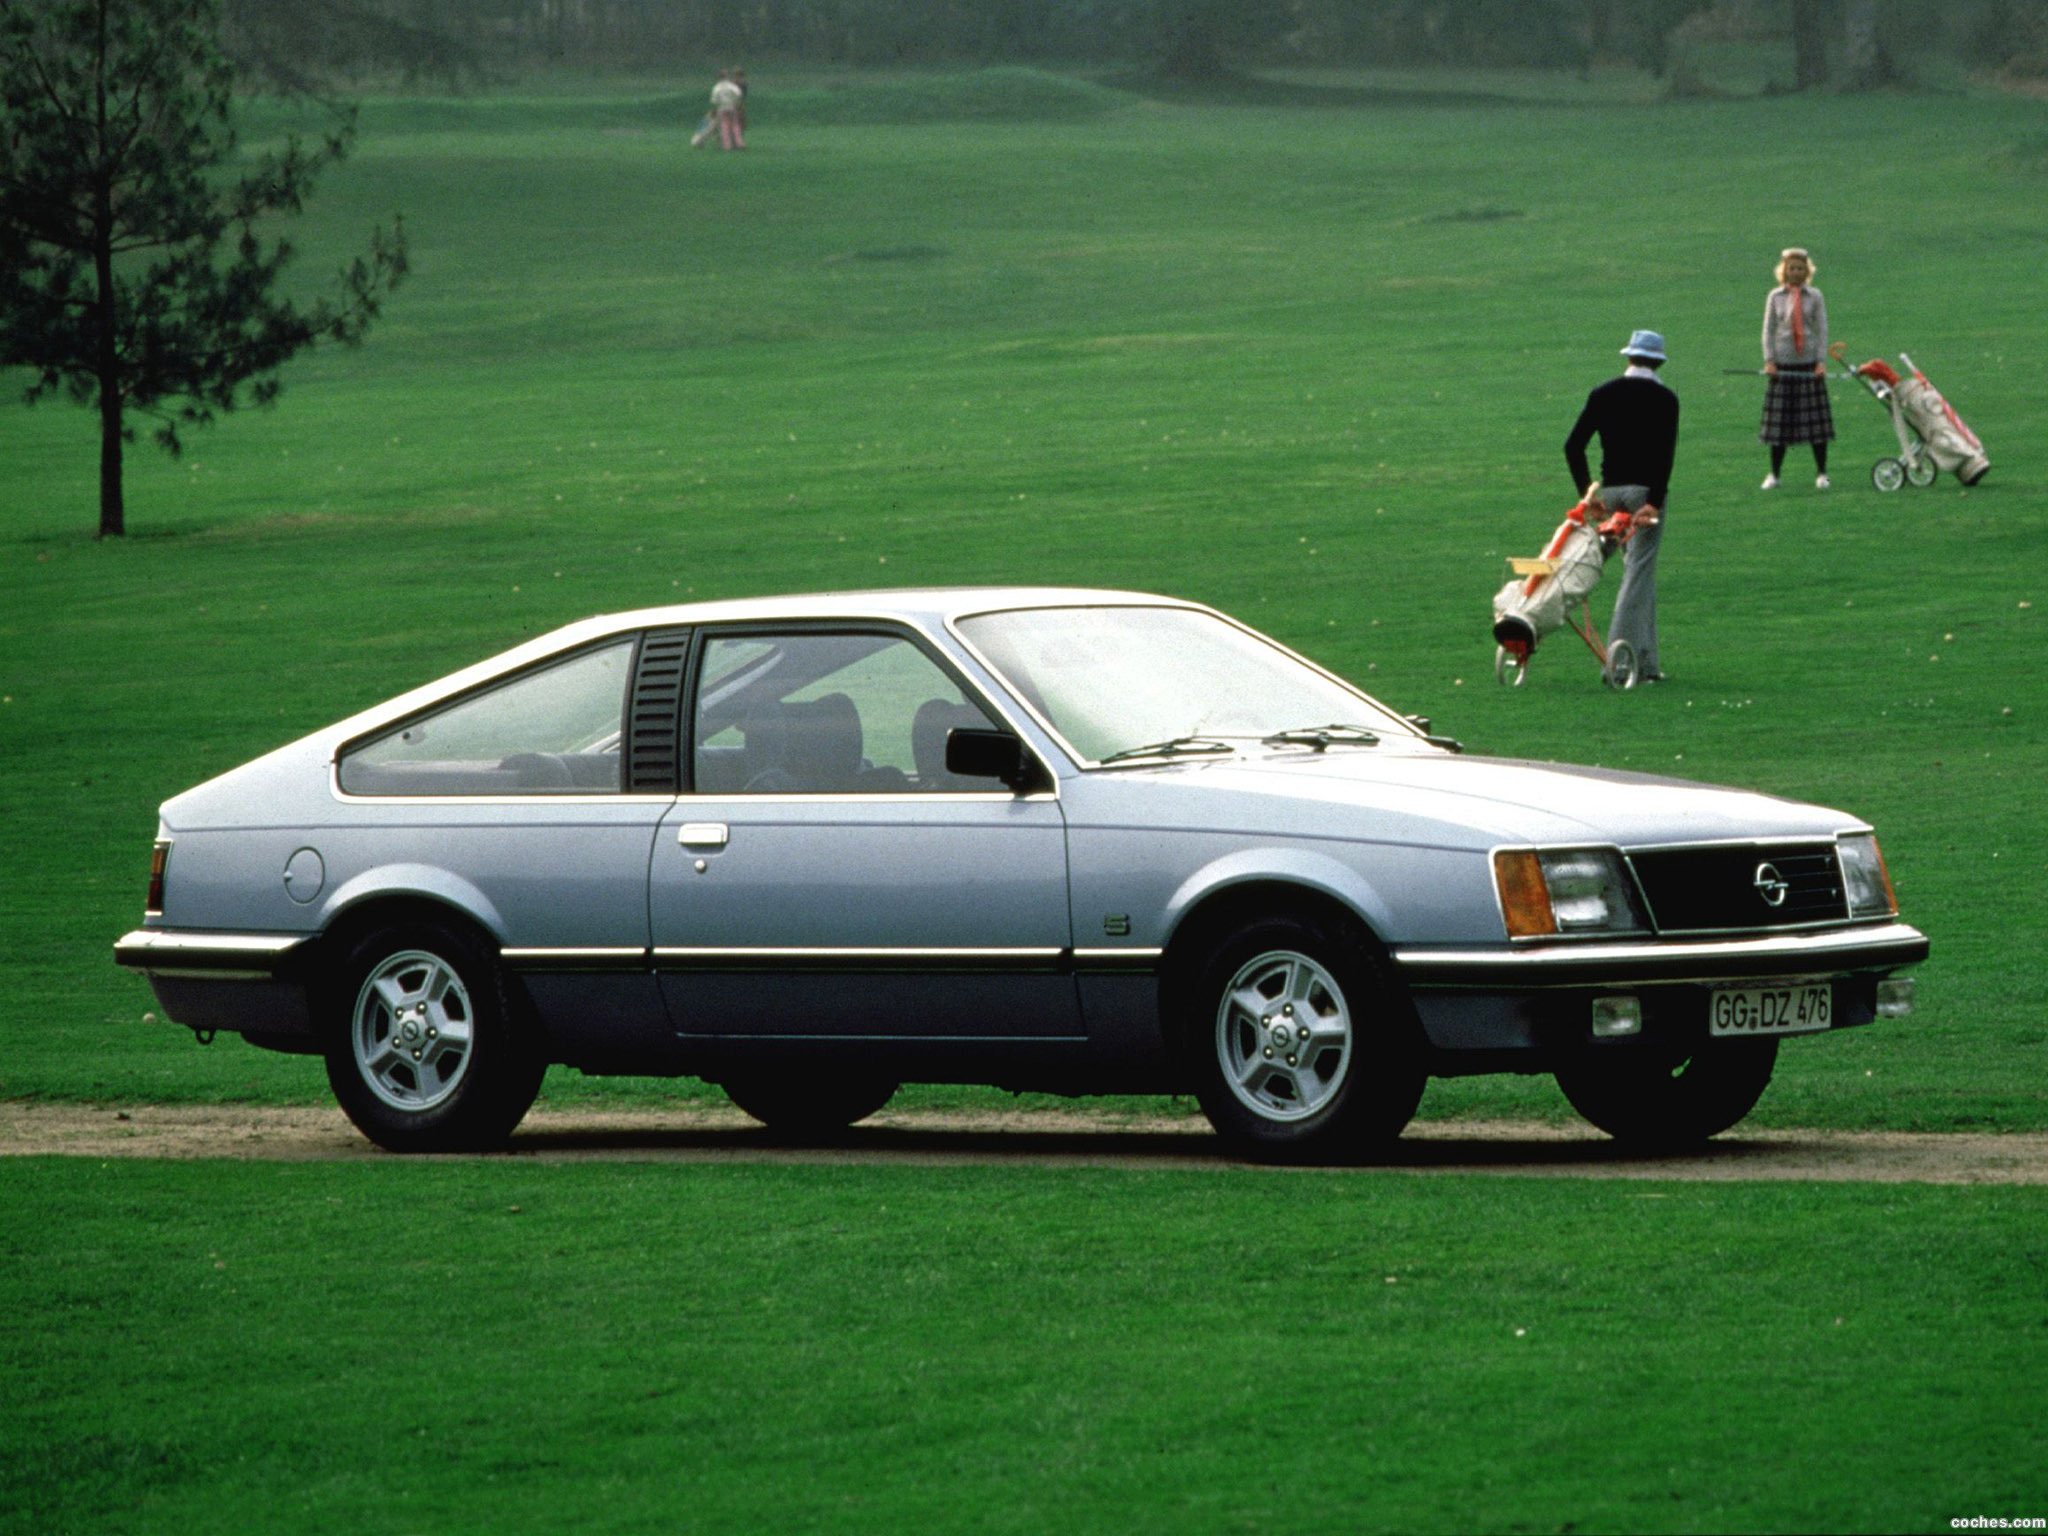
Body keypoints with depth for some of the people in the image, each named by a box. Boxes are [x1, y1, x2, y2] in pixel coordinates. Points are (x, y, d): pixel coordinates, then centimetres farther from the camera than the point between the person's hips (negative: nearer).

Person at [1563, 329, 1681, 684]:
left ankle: (1646, 662, 15)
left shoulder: (1602, 394, 8)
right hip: (1646, 490, -4)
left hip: (1611, 491, 4)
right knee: (1639, 572, -3)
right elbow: (1666, 453, -14)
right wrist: (1655, 503, -17)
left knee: (1639, 572, 15)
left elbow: (1573, 446, 3)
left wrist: (1588, 492, 7)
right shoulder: (1664, 397, -4)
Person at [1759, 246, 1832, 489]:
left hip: (1809, 363, -1)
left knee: (1816, 419, 0)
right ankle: (1774, 474, 9)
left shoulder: (1814, 296, 3)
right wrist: (1769, 360, -5)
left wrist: (1821, 361, -8)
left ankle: (1821, 473, 7)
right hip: (1783, 364, 1)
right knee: (1779, 420, 2)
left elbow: (1822, 330, 2)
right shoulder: (1775, 297, 5)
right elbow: (1768, 329, 5)